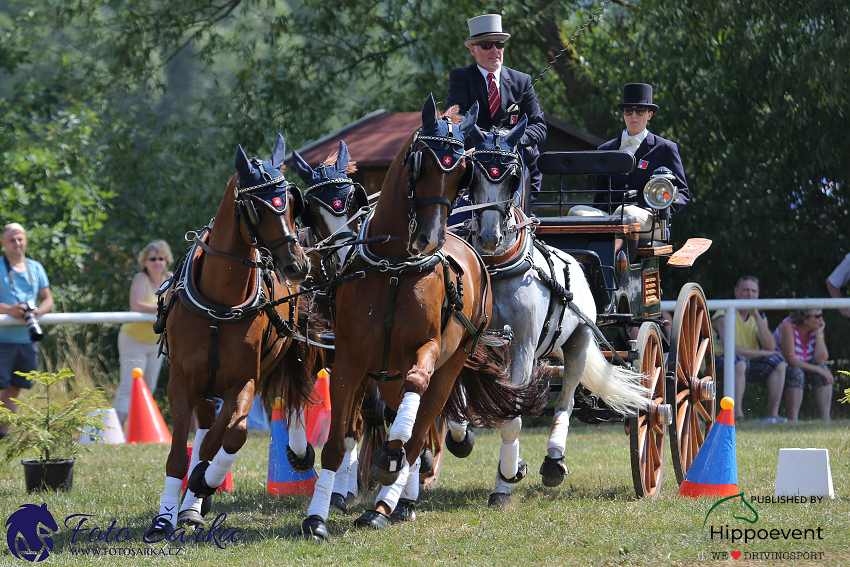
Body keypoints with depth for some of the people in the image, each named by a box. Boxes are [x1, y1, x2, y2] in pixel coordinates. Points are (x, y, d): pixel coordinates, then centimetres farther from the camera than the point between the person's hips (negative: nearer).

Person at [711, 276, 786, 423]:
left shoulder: (760, 316, 8)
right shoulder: (725, 314, -12)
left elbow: (770, 347, -9)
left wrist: (756, 317, -14)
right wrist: (760, 353, -18)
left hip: (750, 363, 6)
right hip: (720, 361, -6)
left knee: (778, 361, -13)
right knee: (739, 361, -37)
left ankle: (773, 415, -17)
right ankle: (736, 415, -41)